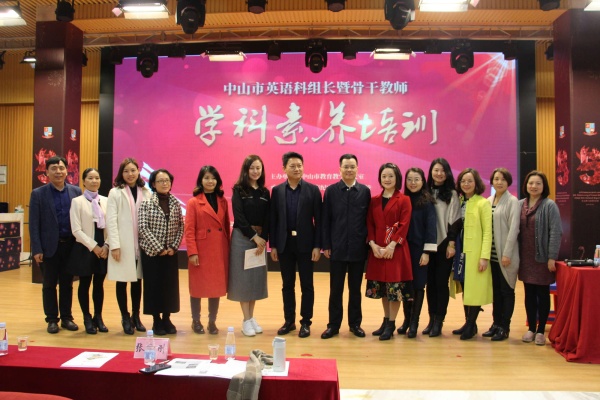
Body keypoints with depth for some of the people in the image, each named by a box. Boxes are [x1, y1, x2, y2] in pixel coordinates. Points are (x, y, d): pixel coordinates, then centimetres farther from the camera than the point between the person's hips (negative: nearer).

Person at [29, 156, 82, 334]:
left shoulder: (76, 191, 2)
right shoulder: (38, 194, -2)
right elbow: (34, 224, -3)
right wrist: (37, 250, -9)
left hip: (70, 245, 1)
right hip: (49, 246, -1)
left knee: (67, 284, 11)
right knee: (49, 285, 9)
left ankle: (66, 317, 22)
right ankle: (52, 319, 21)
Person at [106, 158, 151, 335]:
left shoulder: (146, 193, 5)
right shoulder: (115, 193, 0)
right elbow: (111, 220, -5)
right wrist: (114, 245, -12)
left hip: (141, 244, 2)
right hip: (122, 245, -2)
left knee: (138, 281, 10)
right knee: (122, 281, 5)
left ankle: (136, 316, 23)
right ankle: (125, 318, 18)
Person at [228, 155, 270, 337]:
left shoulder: (265, 192, 8)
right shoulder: (239, 190, -3)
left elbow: (267, 218, 3)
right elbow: (239, 217, -10)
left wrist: (263, 239, -9)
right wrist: (253, 236, -14)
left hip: (261, 238, 4)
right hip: (242, 237, -4)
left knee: (257, 277, 7)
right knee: (243, 277, 0)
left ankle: (252, 318, 18)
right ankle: (246, 320, 8)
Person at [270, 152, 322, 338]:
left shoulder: (313, 190, -2)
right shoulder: (277, 190, 3)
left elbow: (318, 220, -4)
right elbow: (273, 219, 4)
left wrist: (317, 246, -9)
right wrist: (273, 245, 1)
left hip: (305, 244, -2)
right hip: (285, 244, 2)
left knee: (306, 285, 6)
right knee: (287, 285, 11)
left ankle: (305, 322, 17)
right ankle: (289, 321, 23)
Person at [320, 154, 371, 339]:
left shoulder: (365, 191, 2)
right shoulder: (331, 191, 1)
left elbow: (368, 219, 2)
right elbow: (325, 220, 0)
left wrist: (368, 242, -1)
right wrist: (326, 245, -3)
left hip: (358, 248, 0)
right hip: (337, 248, 0)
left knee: (355, 288, 11)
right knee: (335, 289, 7)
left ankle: (355, 323, 23)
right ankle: (333, 325, 18)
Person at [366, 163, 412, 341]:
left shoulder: (404, 200, -2)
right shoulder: (374, 200, 10)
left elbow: (404, 225, -9)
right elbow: (369, 224, 7)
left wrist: (392, 245, -17)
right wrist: (373, 244, -8)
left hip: (396, 249, -4)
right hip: (377, 248, 4)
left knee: (395, 286, -2)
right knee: (381, 286, 11)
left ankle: (391, 324, 9)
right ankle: (386, 321, 24)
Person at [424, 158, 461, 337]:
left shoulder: (452, 195, 0)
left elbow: (455, 221, -4)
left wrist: (451, 243, -10)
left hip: (444, 244, -3)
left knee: (441, 282, 0)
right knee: (430, 282, 8)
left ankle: (439, 321, 9)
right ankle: (432, 319, 17)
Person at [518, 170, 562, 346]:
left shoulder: (549, 206, -7)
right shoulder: (520, 204, 6)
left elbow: (556, 232, -11)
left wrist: (552, 257, -15)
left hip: (542, 257, -4)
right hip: (526, 258, 4)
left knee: (542, 294, 6)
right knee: (529, 294, 11)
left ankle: (541, 330, 17)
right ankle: (531, 328, 23)